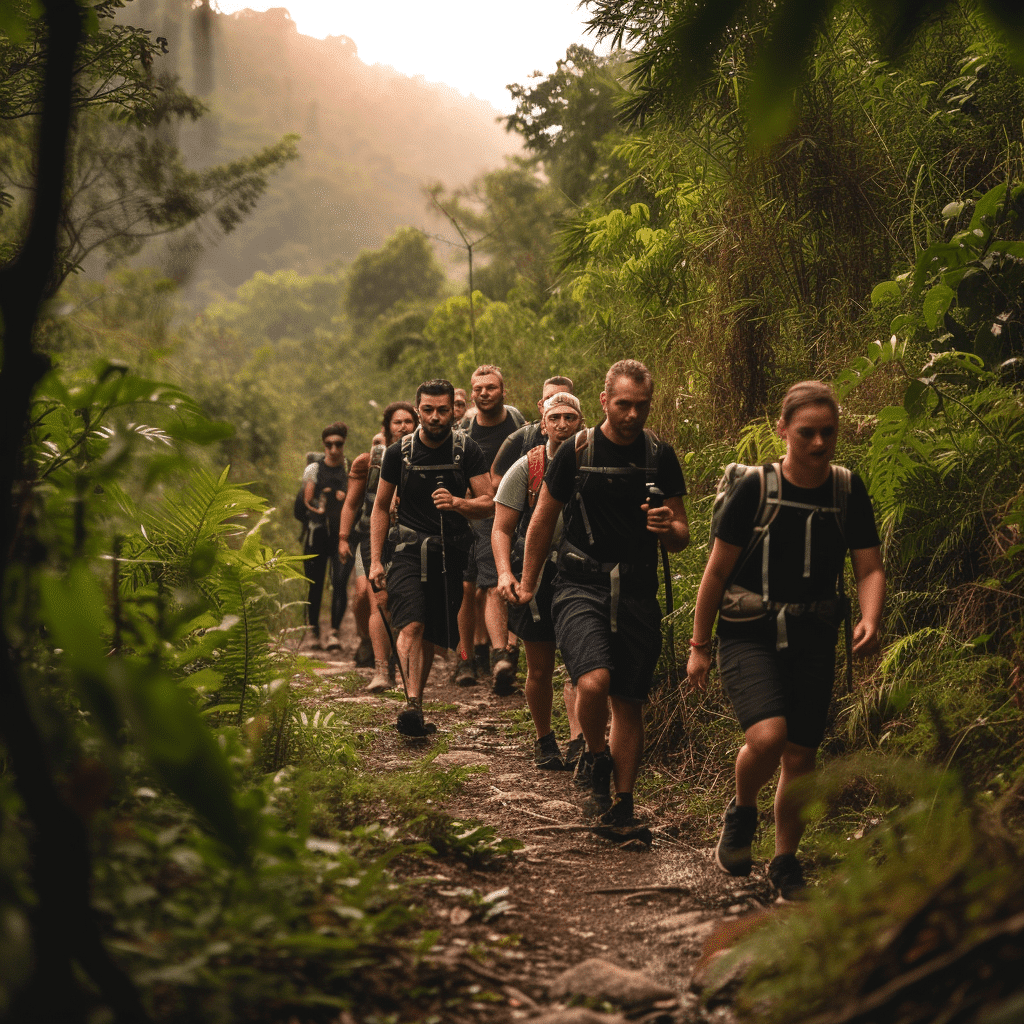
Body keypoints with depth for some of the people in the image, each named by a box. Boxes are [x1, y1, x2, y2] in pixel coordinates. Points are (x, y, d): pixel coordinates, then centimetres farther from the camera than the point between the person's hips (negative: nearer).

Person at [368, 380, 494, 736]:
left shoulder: (467, 450, -1)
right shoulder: (399, 453, 0)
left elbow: (489, 504, -3)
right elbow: (381, 508, 8)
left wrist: (456, 503, -24)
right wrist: (375, 561, 2)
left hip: (450, 552, 1)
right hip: (409, 549, -1)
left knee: (431, 635, 7)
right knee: (410, 626, -21)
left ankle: (416, 707, 21)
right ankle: (413, 704, -32)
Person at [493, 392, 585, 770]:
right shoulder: (526, 469, -2)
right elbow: (501, 528, -1)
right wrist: (505, 572, -17)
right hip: (536, 576, 0)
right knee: (540, 670, 8)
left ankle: (578, 740, -18)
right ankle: (544, 740, 27)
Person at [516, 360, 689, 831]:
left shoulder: (661, 457, 5)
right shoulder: (576, 452, -1)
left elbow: (682, 538, 9)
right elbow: (542, 520, 10)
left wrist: (668, 527, -15)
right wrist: (527, 585, 15)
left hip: (638, 593, 2)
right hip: (581, 587, -2)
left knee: (629, 703, 5)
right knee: (594, 680, -25)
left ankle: (621, 805, 18)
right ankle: (596, 758, 5)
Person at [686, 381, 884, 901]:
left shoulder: (848, 490, -2)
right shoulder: (755, 488, -11)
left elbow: (870, 568, 1)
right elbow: (717, 570, -4)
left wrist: (869, 619, -21)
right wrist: (698, 646, 0)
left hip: (813, 638, 3)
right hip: (749, 634, -3)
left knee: (801, 755, 6)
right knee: (767, 736, -24)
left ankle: (785, 863, 27)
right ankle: (741, 813, 9)